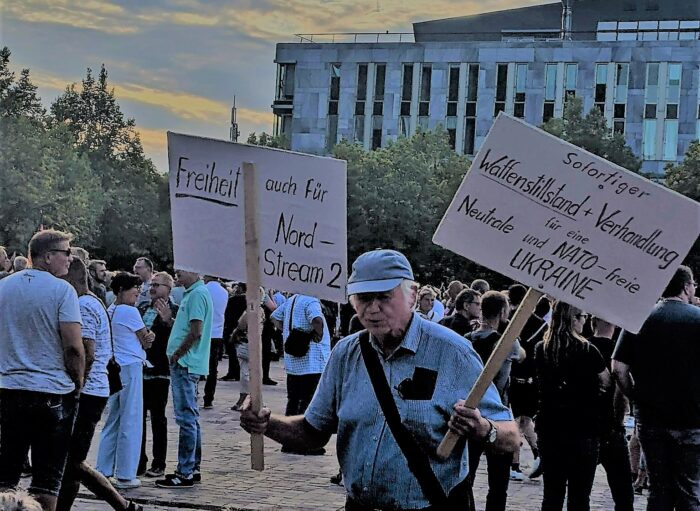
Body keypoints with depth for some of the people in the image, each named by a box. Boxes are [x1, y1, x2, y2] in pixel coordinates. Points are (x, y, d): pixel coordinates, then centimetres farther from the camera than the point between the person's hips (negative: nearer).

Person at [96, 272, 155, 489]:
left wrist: (146, 337, -1)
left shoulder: (110, 311, 14)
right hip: (131, 367, -8)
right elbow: (146, 342, -5)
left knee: (112, 420, 14)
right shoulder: (130, 311, -12)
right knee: (131, 422, -3)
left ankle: (103, 470, 15)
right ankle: (125, 475, 0)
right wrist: (149, 338, 15)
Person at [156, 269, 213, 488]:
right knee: (190, 418, 14)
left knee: (186, 418, -8)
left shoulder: (197, 295, -15)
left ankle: (185, 473, -6)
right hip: (186, 364, 11)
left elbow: (196, 332, -21)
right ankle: (193, 468, 20)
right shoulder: (190, 293, 17)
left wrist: (176, 355, -13)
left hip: (185, 364, -11)